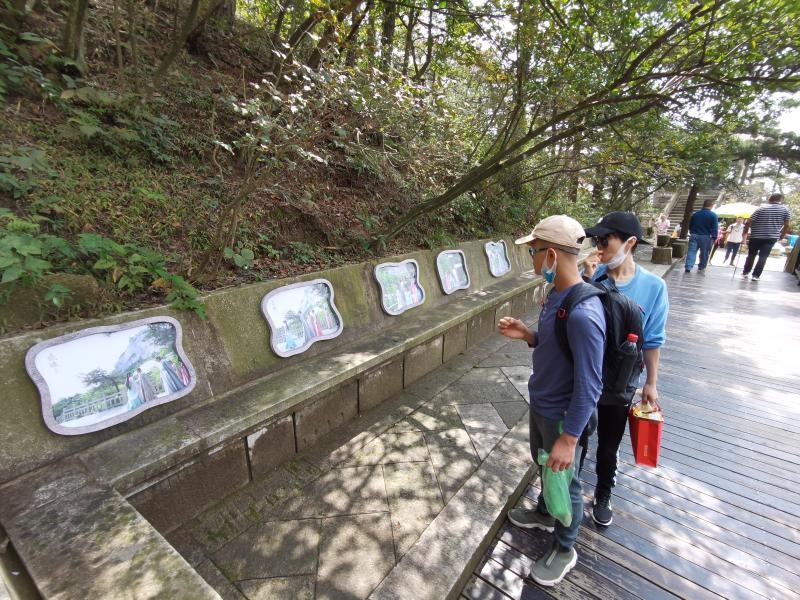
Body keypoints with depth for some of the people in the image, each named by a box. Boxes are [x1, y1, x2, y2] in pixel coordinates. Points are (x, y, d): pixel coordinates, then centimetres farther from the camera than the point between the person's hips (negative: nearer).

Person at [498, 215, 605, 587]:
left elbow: (588, 386, -27)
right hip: (540, 405, 9)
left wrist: (569, 438, -22)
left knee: (564, 480, 15)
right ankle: (545, 514, 56)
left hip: (562, 416, -8)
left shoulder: (583, 314, -33)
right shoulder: (557, 295, -3)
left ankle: (564, 550, 41)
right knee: (543, 464, 29)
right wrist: (526, 335, -7)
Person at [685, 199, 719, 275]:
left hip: (694, 236, 2)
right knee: (704, 253, 8)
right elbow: (715, 228, -9)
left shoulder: (695, 214, 8)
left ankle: (688, 267, -13)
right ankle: (701, 268, 15)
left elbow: (690, 226, 15)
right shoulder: (713, 215, -5)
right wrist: (714, 238, -5)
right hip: (705, 237, -2)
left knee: (691, 251, -2)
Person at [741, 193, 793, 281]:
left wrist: (745, 232, 7)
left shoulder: (761, 209, -3)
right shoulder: (786, 209, 2)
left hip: (756, 236, -1)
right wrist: (782, 235, 15)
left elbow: (748, 222, -8)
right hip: (772, 237, 1)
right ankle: (756, 275, -1)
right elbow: (787, 225, 2)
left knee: (751, 255, 12)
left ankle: (746, 272, 18)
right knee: (763, 257, 2)